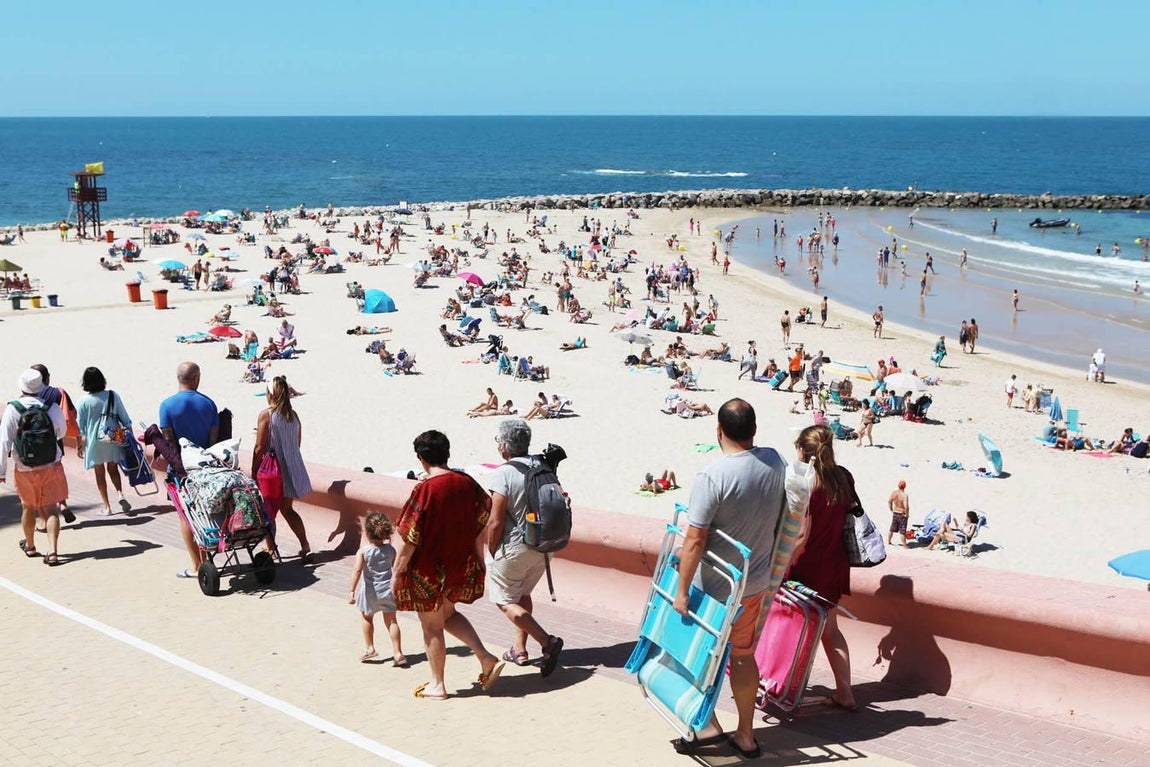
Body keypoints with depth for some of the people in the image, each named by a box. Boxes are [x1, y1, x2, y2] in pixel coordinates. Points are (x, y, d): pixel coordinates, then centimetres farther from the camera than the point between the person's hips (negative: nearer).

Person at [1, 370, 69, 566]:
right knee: (51, 510, 3)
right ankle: (52, 551, -9)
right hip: (52, 467, 0)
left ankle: (30, 546, 38)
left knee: (28, 507, 19)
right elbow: (61, 433, 10)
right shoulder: (53, 409, -8)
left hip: (25, 469, 0)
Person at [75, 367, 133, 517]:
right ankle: (120, 494, -6)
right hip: (113, 438, 2)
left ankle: (106, 507, 12)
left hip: (94, 440, -2)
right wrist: (130, 435, 9)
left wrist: (79, 445, 5)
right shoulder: (113, 396, -5)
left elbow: (80, 427, -5)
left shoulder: (84, 402, -10)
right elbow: (125, 418, -1)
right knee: (113, 469, 18)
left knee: (100, 473, 9)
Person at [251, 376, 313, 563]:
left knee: (269, 512, 9)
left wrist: (253, 472, -5)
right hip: (292, 469, 6)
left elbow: (260, 448, -13)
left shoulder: (266, 415, -13)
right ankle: (306, 547, 7)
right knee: (287, 510, 15)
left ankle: (271, 549, 15)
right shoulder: (294, 415, 3)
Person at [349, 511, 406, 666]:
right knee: (391, 621, 8)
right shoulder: (390, 550, -3)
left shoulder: (363, 552, -14)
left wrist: (352, 591, -23)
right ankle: (398, 653, 5)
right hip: (388, 589, 2)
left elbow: (357, 570, -23)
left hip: (369, 592, -2)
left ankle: (369, 648, 30)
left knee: (367, 618, 22)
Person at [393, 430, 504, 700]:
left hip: (428, 569, -6)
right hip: (461, 565, 6)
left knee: (432, 626, 10)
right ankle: (487, 659, 14)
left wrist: (397, 571, -8)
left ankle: (437, 685, 22)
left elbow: (409, 538, -19)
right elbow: (482, 520, 6)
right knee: (448, 615, 26)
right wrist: (477, 557, 19)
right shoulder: (467, 483, -4)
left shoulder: (424, 490, -22)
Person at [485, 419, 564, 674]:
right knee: (523, 595, 25)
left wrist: (492, 552, -4)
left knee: (505, 601, 8)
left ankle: (547, 641, -8)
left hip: (513, 547, -7)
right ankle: (519, 649, 31)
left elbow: (496, 522, -19)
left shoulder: (502, 474, -20)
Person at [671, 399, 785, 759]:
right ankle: (746, 734, 27)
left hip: (716, 588, -6)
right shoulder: (775, 462, -5)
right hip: (757, 582, 6)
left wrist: (682, 590, -16)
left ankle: (709, 725, 15)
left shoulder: (712, 477, -25)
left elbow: (694, 540, -24)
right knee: (743, 655, 19)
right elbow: (784, 518, 10)